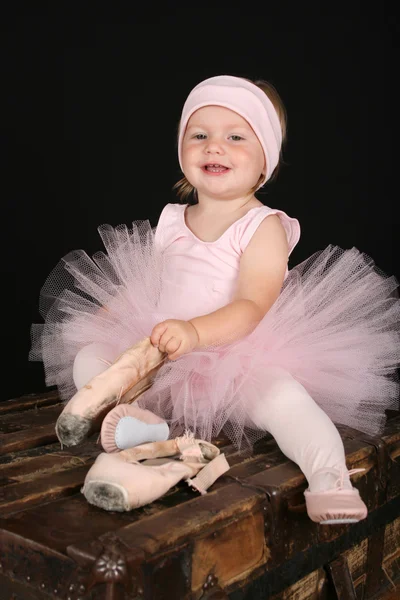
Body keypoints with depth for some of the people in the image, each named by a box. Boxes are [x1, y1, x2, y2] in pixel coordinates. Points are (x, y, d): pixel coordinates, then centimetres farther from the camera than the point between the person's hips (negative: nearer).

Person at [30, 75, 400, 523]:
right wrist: (102, 318, 10)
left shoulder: (264, 226, -7)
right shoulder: (171, 222, 10)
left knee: (282, 393, -36)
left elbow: (252, 306, -21)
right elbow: (143, 285, 23)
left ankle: (329, 477, -36)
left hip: (242, 362, -5)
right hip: (161, 360, 6)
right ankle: (135, 419, -33)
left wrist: (196, 331, -39)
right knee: (86, 358, -10)